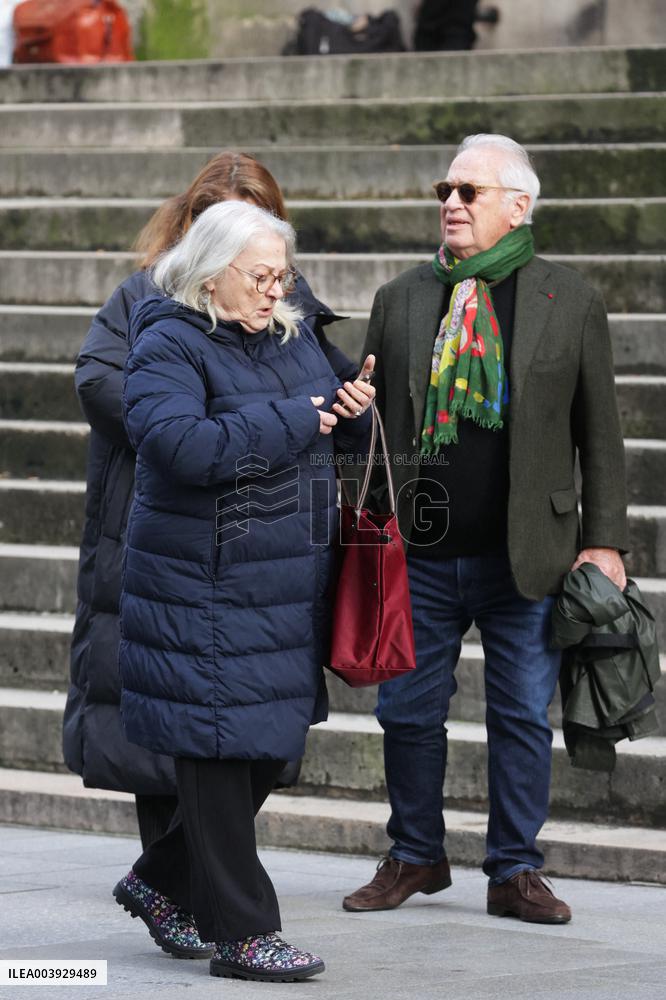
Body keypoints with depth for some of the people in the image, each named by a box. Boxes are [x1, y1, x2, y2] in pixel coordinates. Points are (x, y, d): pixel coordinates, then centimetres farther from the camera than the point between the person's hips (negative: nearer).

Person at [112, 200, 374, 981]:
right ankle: (240, 933, 3)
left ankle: (160, 879, 31)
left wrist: (354, 412, -1)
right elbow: (182, 444, -28)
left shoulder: (291, 335, 12)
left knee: (272, 745, 14)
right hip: (209, 588, -8)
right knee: (224, 751, -3)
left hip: (285, 586, 8)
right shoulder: (168, 347, -12)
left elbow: (336, 438, 24)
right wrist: (293, 421, -22)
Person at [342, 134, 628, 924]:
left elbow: (599, 432, 4)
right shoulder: (400, 300, 8)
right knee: (408, 711, 7)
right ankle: (415, 857, 24)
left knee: (522, 717, 4)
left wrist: (603, 539, -2)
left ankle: (515, 872, 15)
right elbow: (371, 422, 12)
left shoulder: (571, 303, 2)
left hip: (526, 558, -2)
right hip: (421, 554, 2)